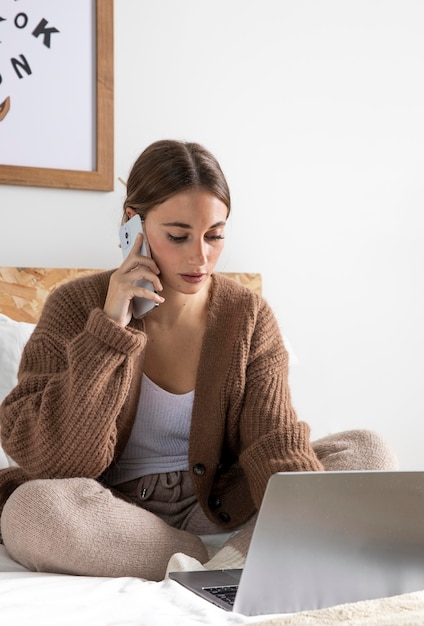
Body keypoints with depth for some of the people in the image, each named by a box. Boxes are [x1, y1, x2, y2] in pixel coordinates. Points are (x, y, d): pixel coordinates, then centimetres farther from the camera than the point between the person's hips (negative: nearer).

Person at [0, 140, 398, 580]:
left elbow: (275, 442, -11)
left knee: (370, 452, -13)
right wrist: (111, 332, -23)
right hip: (116, 515, -1)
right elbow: (44, 460, -17)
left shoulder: (248, 316, -3)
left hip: (217, 508, 2)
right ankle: (234, 564, -20)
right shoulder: (76, 308, -10)